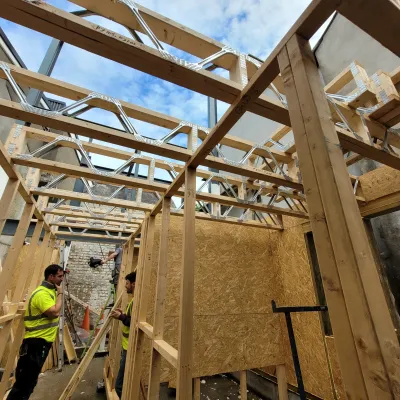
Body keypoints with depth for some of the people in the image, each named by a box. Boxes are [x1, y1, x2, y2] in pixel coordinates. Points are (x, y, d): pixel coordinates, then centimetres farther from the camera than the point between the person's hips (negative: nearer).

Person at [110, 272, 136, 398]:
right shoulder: (134, 299, 8)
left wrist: (121, 317, -23)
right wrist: (123, 314, 7)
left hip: (130, 347, -10)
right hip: (127, 345, 10)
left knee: (121, 385, 3)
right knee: (125, 380, 23)